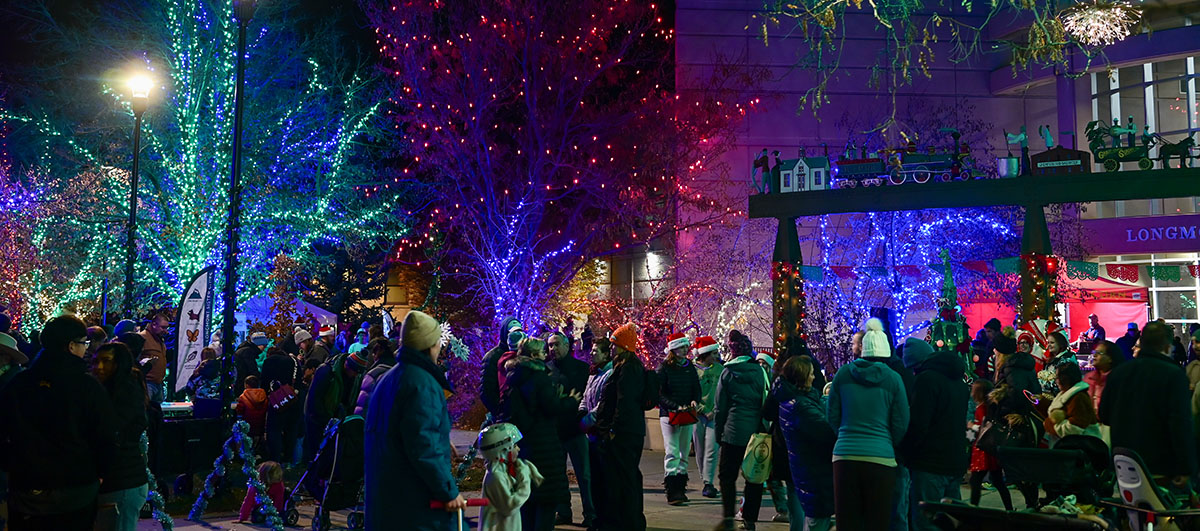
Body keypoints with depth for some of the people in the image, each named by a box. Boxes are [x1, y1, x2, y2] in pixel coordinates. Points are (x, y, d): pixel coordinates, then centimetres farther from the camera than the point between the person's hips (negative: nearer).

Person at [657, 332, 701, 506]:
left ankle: (680, 489, 17)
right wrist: (676, 407, -19)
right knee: (672, 453, -10)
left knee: (684, 453, 9)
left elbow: (697, 388, 14)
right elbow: (660, 394, -9)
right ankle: (672, 492, -11)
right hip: (669, 414, -5)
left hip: (688, 415, 5)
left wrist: (695, 401, -7)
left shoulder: (690, 367, 10)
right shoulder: (664, 368, -5)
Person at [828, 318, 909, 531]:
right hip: (881, 458, -1)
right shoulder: (893, 379, -3)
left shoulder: (843, 373, 2)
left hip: (844, 455, 2)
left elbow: (833, 417, 8)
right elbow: (901, 425, 1)